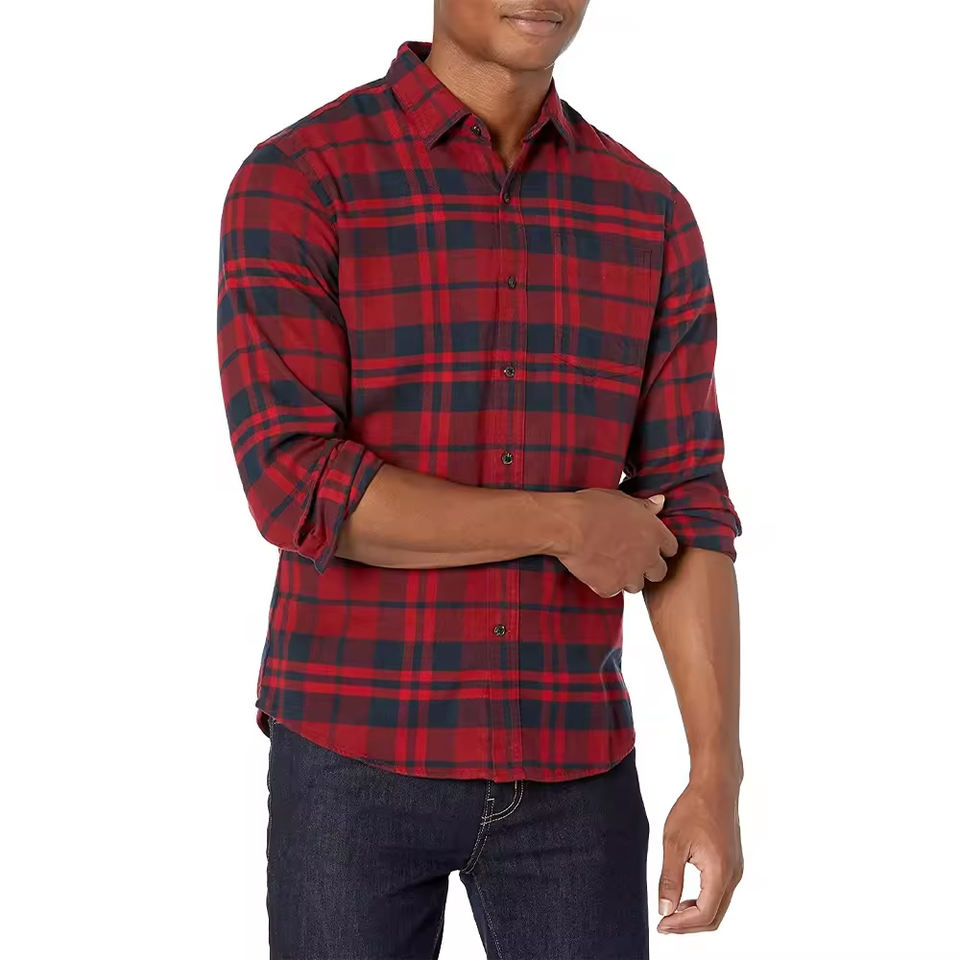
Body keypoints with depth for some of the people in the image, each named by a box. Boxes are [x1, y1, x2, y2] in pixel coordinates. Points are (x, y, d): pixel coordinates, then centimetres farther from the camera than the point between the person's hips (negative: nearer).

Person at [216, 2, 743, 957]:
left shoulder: (651, 218, 2)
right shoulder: (292, 184, -11)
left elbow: (688, 511, -1)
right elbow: (297, 489, -20)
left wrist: (716, 772, -10)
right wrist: (565, 529, -15)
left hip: (567, 764, 3)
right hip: (358, 755, -3)